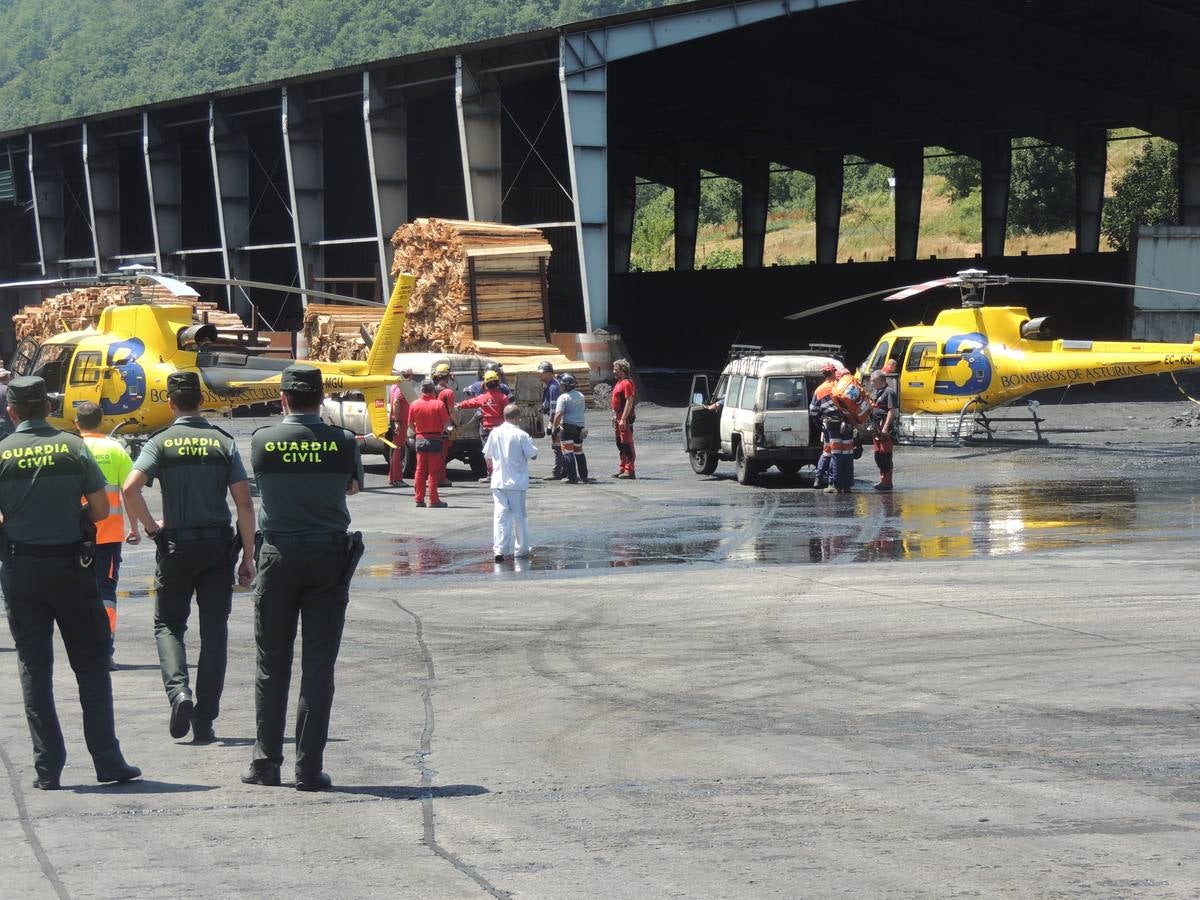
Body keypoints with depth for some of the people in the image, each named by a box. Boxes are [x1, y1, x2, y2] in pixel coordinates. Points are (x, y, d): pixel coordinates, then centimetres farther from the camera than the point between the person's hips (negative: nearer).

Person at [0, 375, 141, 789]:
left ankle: (48, 767, 3)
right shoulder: (73, 446, -2)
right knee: (91, 664, 8)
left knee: (34, 669, 6)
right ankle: (107, 761, 4)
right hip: (71, 565, 0)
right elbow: (100, 509, -4)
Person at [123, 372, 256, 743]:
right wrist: (247, 556, 2)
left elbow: (131, 488, -18)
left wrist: (151, 526, -3)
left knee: (168, 624, 13)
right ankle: (204, 721, 4)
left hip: (176, 545, -1)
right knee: (214, 631, 7)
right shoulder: (223, 443, 2)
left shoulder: (160, 443, -3)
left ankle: (178, 690, -14)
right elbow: (244, 503, -3)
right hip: (219, 544, 1)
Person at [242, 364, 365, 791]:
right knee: (319, 666, 2)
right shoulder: (343, 442, -5)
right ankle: (310, 768, 0)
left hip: (279, 555, 0)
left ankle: (266, 761, 10)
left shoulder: (263, 441, -5)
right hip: (330, 556, 0)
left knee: (272, 664, 9)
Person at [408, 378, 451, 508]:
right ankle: (433, 500, 0)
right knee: (433, 471, 0)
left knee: (420, 470, 10)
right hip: (435, 438, -3)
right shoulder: (439, 404, -11)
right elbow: (446, 423, -8)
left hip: (420, 438, 3)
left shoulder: (414, 404, -1)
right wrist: (442, 431, 11)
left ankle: (419, 499, 10)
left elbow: (410, 424, 4)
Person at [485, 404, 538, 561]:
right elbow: (533, 455, -8)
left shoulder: (495, 433, 0)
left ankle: (499, 549, -13)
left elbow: (487, 456, 9)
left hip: (498, 482, 3)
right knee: (519, 516, 11)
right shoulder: (521, 435, -12)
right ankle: (521, 549, 20)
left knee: (500, 515, -1)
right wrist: (530, 443, 11)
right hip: (516, 482, -3)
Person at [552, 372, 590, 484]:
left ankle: (572, 477, -10)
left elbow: (558, 414, -19)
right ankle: (583, 476, 21)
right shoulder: (580, 396, 12)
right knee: (579, 452, 17)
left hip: (568, 425, -7)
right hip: (580, 426, 7)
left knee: (568, 452, -4)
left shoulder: (563, 397, -11)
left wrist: (555, 427, -13)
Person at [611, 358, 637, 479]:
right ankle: (623, 468, 21)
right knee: (620, 443, 14)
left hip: (625, 417, -11)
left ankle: (629, 470, -8)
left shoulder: (627, 383, -15)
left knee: (627, 444, -8)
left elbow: (629, 401, -21)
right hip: (618, 417, 11)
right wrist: (615, 417, 20)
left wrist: (623, 419, -25)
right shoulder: (619, 383, 17)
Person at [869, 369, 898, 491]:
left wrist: (885, 427, -22)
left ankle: (887, 482, -4)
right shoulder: (877, 392, 18)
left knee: (885, 456, -7)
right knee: (878, 455, 14)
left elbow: (892, 411, -18)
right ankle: (883, 479, 22)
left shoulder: (889, 392, -12)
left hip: (886, 428, -10)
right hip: (877, 428, 10)